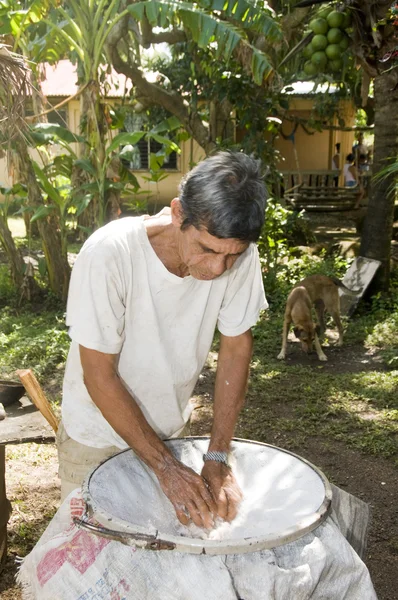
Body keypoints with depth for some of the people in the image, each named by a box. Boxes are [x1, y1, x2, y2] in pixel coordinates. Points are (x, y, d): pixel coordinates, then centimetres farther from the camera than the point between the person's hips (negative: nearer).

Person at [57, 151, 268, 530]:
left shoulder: (241, 255, -21)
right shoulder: (110, 253, -32)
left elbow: (236, 347, -11)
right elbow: (99, 376, -25)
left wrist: (217, 458, -16)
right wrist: (166, 468, -24)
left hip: (171, 428, 3)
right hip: (98, 437, -3)